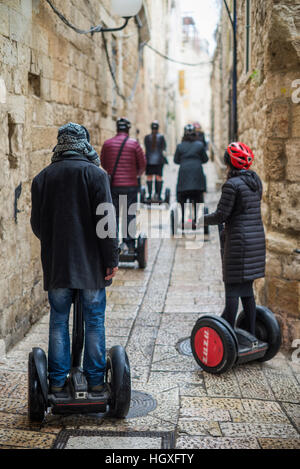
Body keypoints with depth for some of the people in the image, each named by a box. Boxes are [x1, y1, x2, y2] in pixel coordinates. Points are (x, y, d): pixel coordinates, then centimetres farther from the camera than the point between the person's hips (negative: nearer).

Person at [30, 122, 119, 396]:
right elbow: (105, 220, -10)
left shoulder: (42, 177, 6)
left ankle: (57, 382, 14)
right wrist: (112, 259, -5)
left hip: (56, 264, 3)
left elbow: (37, 223, 9)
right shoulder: (95, 173, -5)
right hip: (90, 263, -2)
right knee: (94, 322, 7)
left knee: (59, 322, 10)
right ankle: (96, 381, 13)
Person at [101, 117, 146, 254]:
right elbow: (142, 165, -1)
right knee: (129, 216, 7)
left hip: (112, 185, 1)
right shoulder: (134, 144, -4)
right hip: (130, 185, -1)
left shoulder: (107, 144, 2)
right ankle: (129, 245, 9)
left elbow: (103, 163, 11)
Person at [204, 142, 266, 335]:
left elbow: (221, 215, -14)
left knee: (232, 289, -1)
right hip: (257, 237, 8)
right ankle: (251, 335, 20)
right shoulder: (256, 180, 9)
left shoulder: (232, 185, -15)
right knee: (247, 289, 15)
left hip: (239, 240, -8)